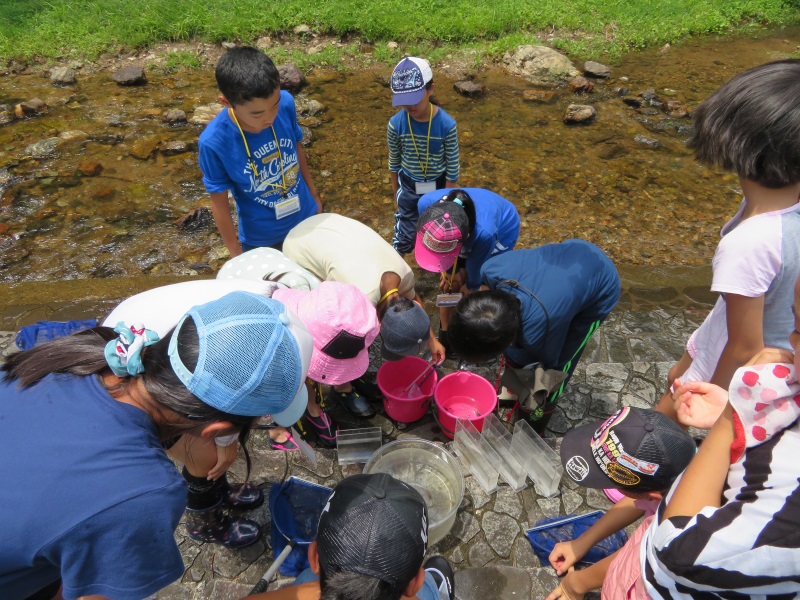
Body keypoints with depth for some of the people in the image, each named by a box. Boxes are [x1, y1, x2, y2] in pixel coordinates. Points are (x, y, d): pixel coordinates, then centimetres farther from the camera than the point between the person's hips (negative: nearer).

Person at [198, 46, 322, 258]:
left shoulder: (286, 103, -21)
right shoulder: (213, 142, -28)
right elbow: (219, 202, -15)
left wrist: (313, 194, 11)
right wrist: (235, 252, -6)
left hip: (306, 218, 3)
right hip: (260, 239, -3)